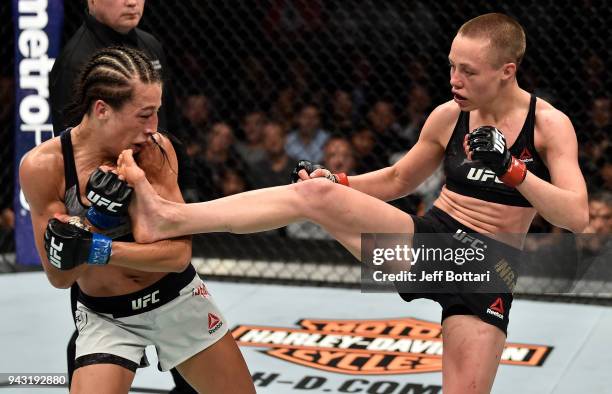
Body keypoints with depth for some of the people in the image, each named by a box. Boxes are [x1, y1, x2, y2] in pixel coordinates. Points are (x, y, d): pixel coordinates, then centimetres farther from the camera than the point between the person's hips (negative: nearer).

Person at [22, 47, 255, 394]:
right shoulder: (44, 166, -20)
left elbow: (179, 253, -19)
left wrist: (96, 248, -31)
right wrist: (99, 220, -30)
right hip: (105, 316, -2)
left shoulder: (157, 149, -15)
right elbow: (60, 277, -15)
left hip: (178, 299, 2)